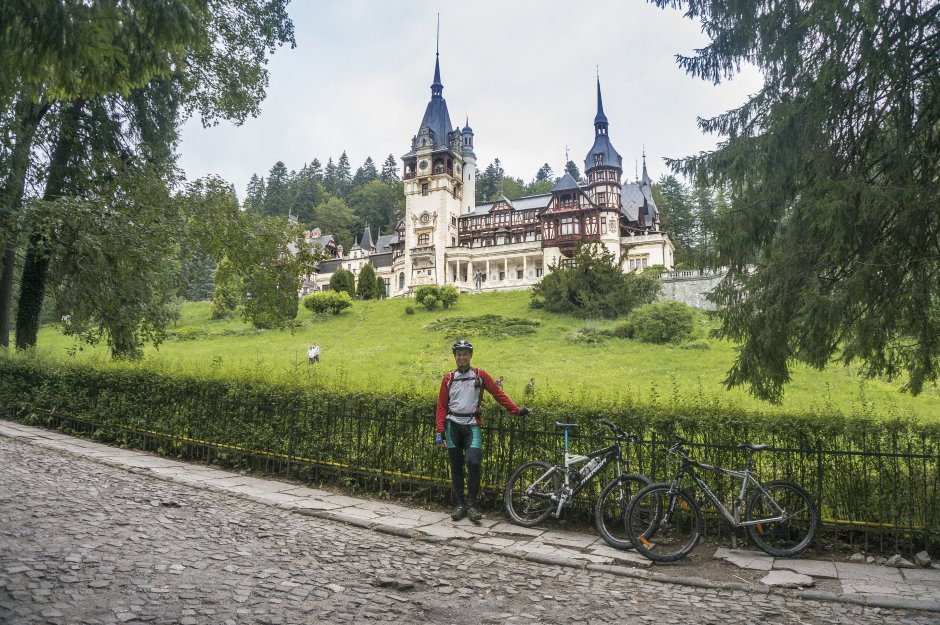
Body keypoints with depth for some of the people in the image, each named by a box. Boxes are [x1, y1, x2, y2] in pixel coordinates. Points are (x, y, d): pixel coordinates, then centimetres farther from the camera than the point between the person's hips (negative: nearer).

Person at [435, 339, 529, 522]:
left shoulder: (480, 375, 3)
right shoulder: (448, 379, 8)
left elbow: (498, 394, 3)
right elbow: (441, 406, 6)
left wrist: (516, 410, -4)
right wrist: (440, 430, -2)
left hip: (472, 425, -2)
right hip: (453, 425, 2)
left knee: (473, 462, -17)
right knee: (456, 466, 6)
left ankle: (471, 504, -5)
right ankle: (460, 504, 17)